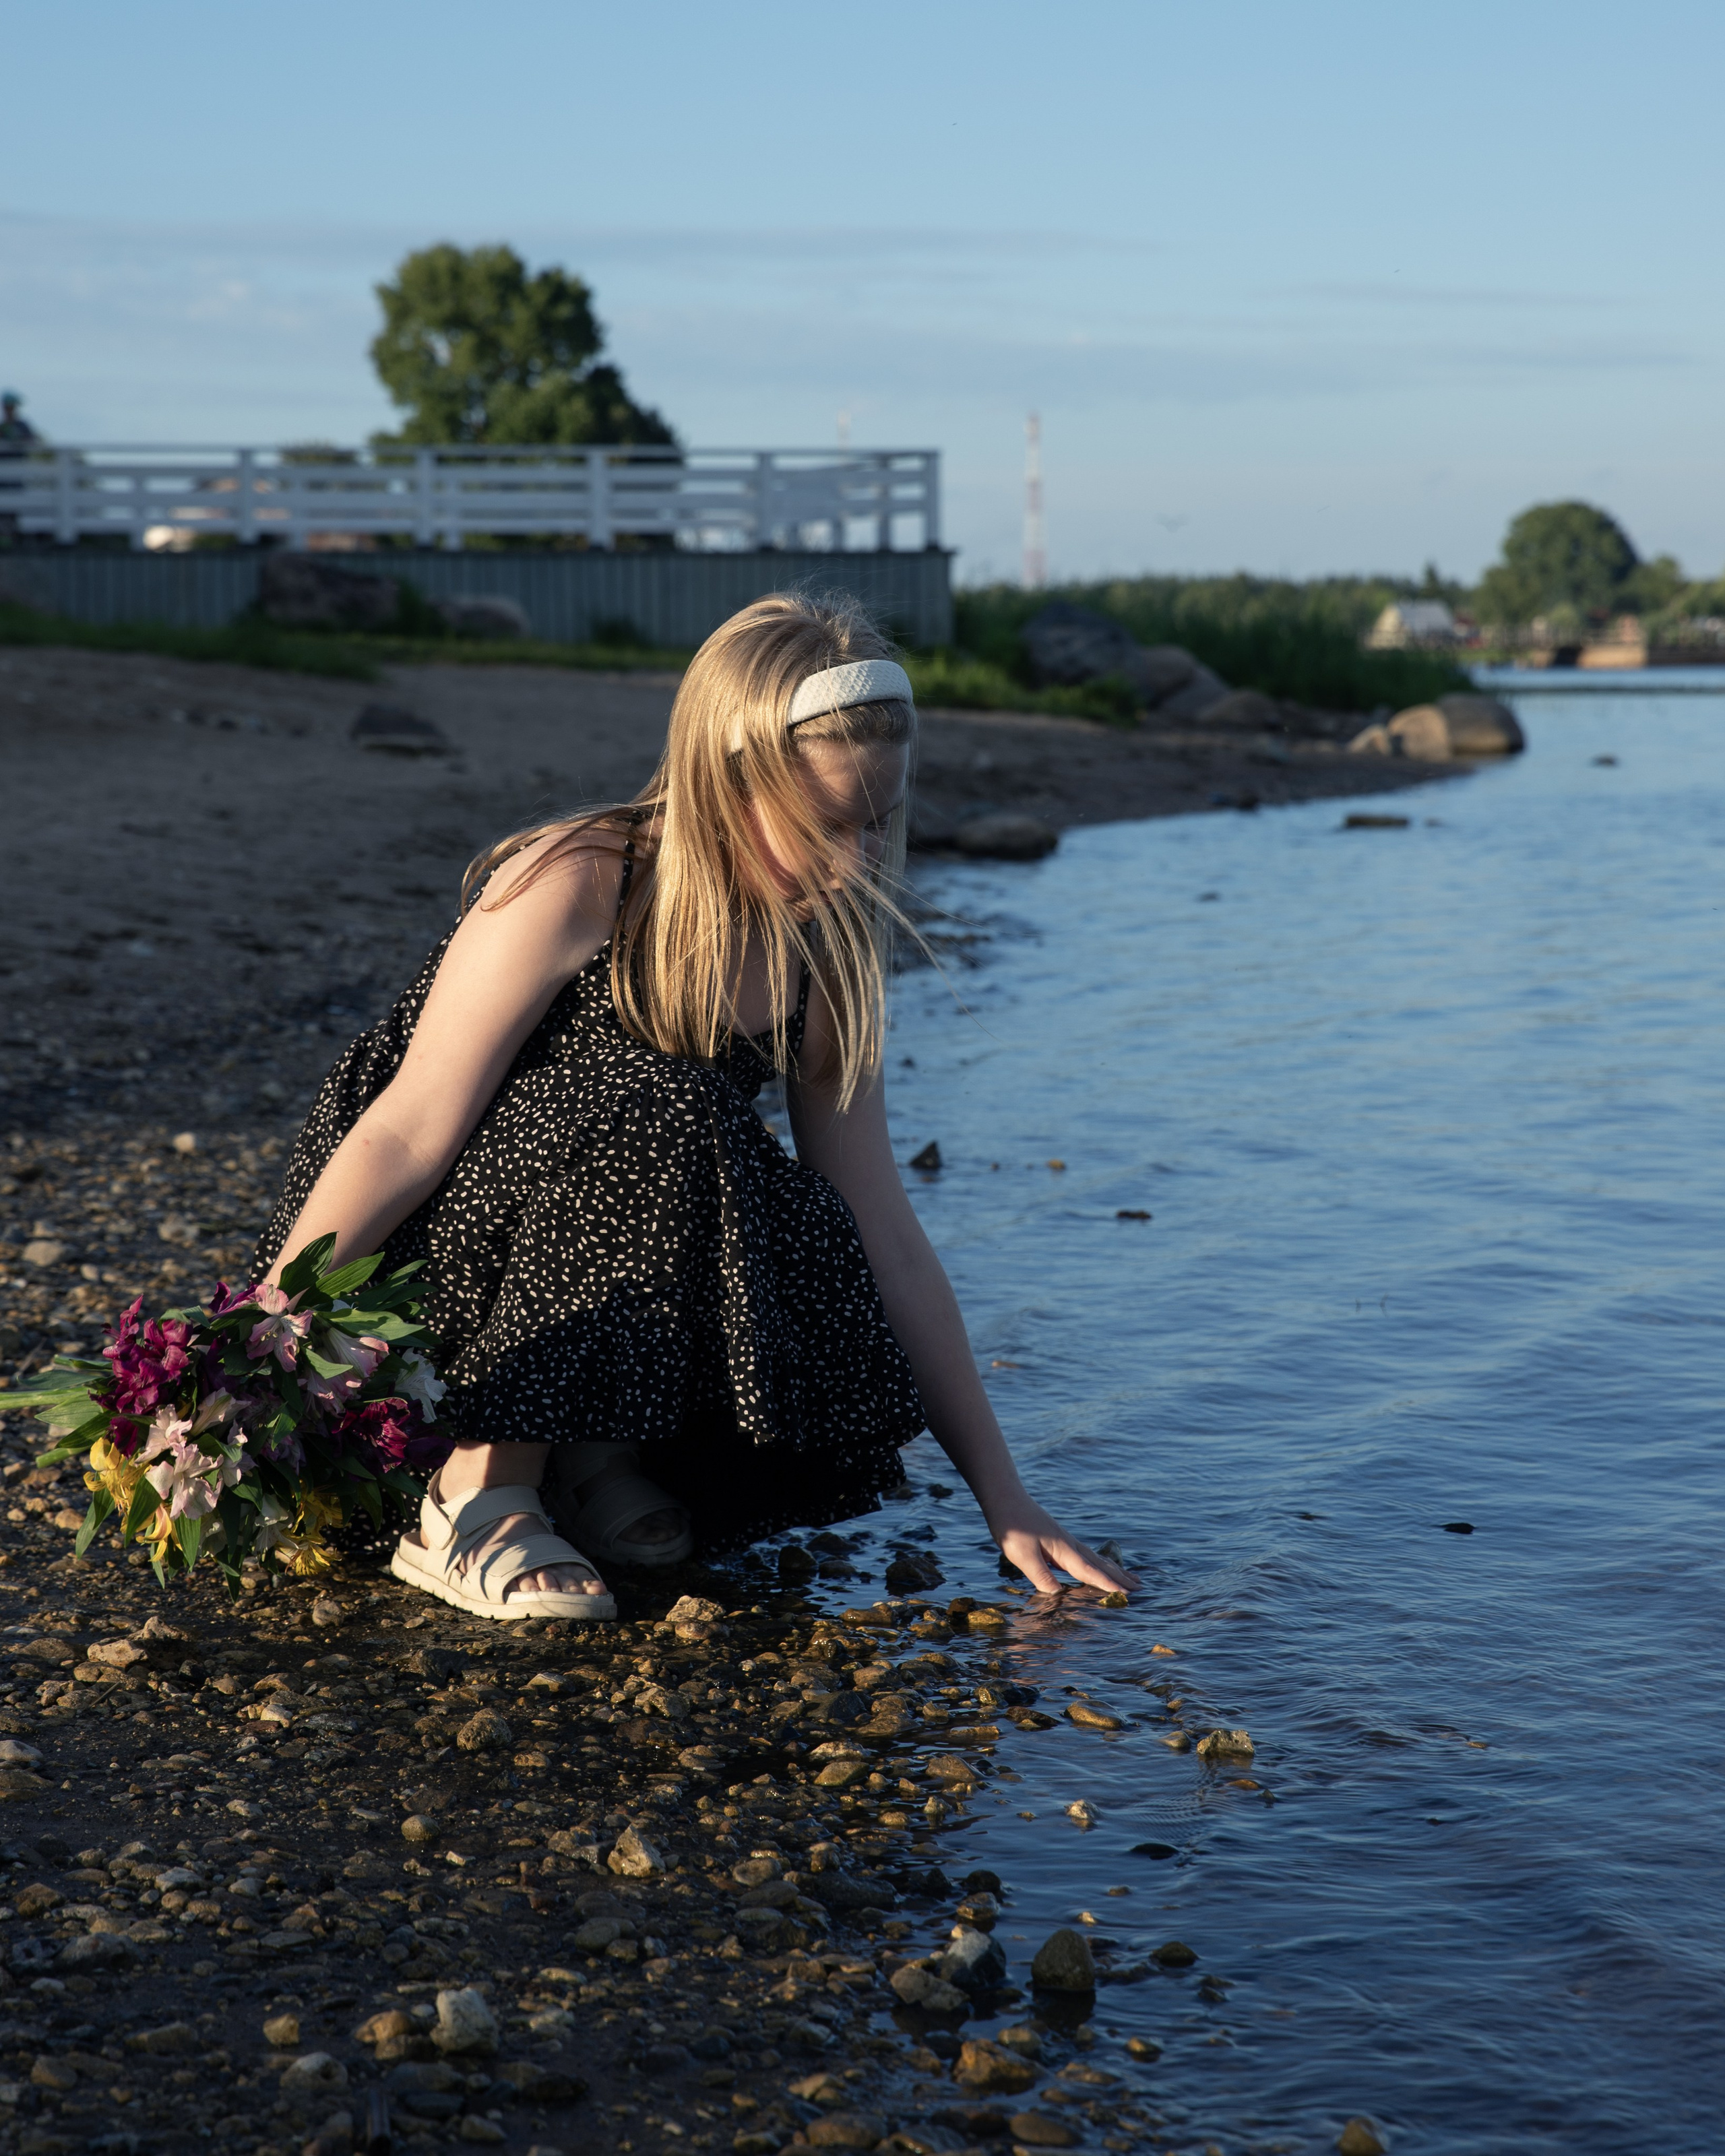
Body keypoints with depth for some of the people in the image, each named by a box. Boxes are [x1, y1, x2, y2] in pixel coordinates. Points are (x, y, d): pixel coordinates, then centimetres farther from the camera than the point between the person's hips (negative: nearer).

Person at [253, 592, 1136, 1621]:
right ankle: (476, 1502, -24)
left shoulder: (827, 965, -1)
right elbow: (410, 1135, -20)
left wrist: (1004, 1495, -3)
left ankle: (590, 1459, 0)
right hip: (429, 1256, -5)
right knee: (658, 1114, -32)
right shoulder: (577, 886, -19)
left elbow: (886, 1239, 0)